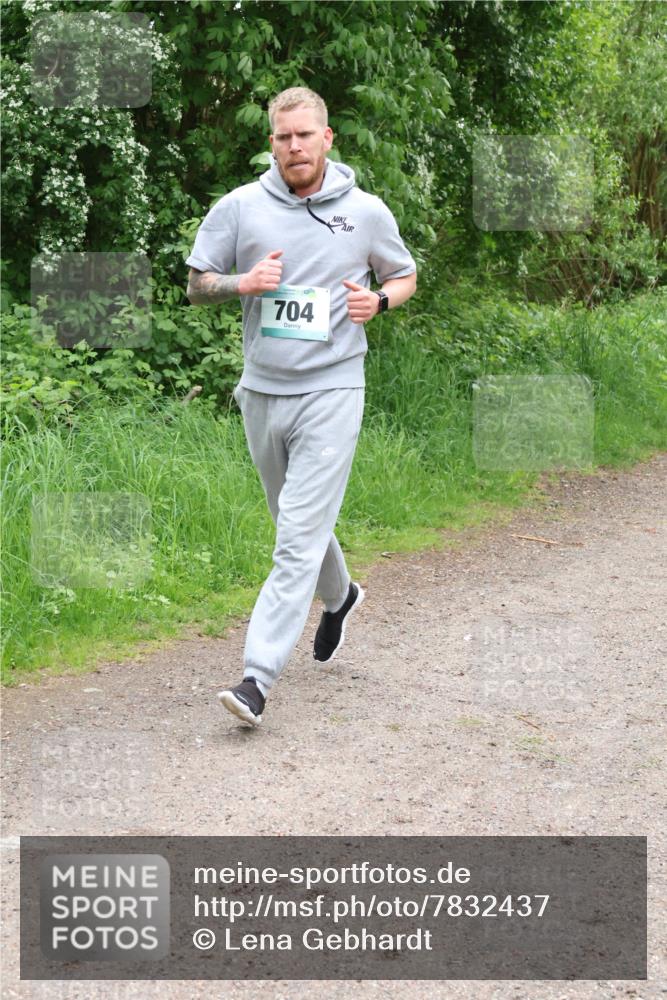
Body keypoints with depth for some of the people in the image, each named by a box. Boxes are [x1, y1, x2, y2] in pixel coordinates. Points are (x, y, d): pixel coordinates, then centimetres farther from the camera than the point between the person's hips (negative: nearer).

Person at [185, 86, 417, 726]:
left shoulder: (366, 212, 0)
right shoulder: (239, 208, 2)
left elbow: (405, 276, 15)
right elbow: (196, 285, 7)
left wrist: (378, 300, -8)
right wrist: (243, 282, -13)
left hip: (330, 391, -3)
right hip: (261, 391, 4)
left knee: (300, 538, -12)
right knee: (297, 522, 20)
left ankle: (258, 676, -14)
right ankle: (339, 597, 50)